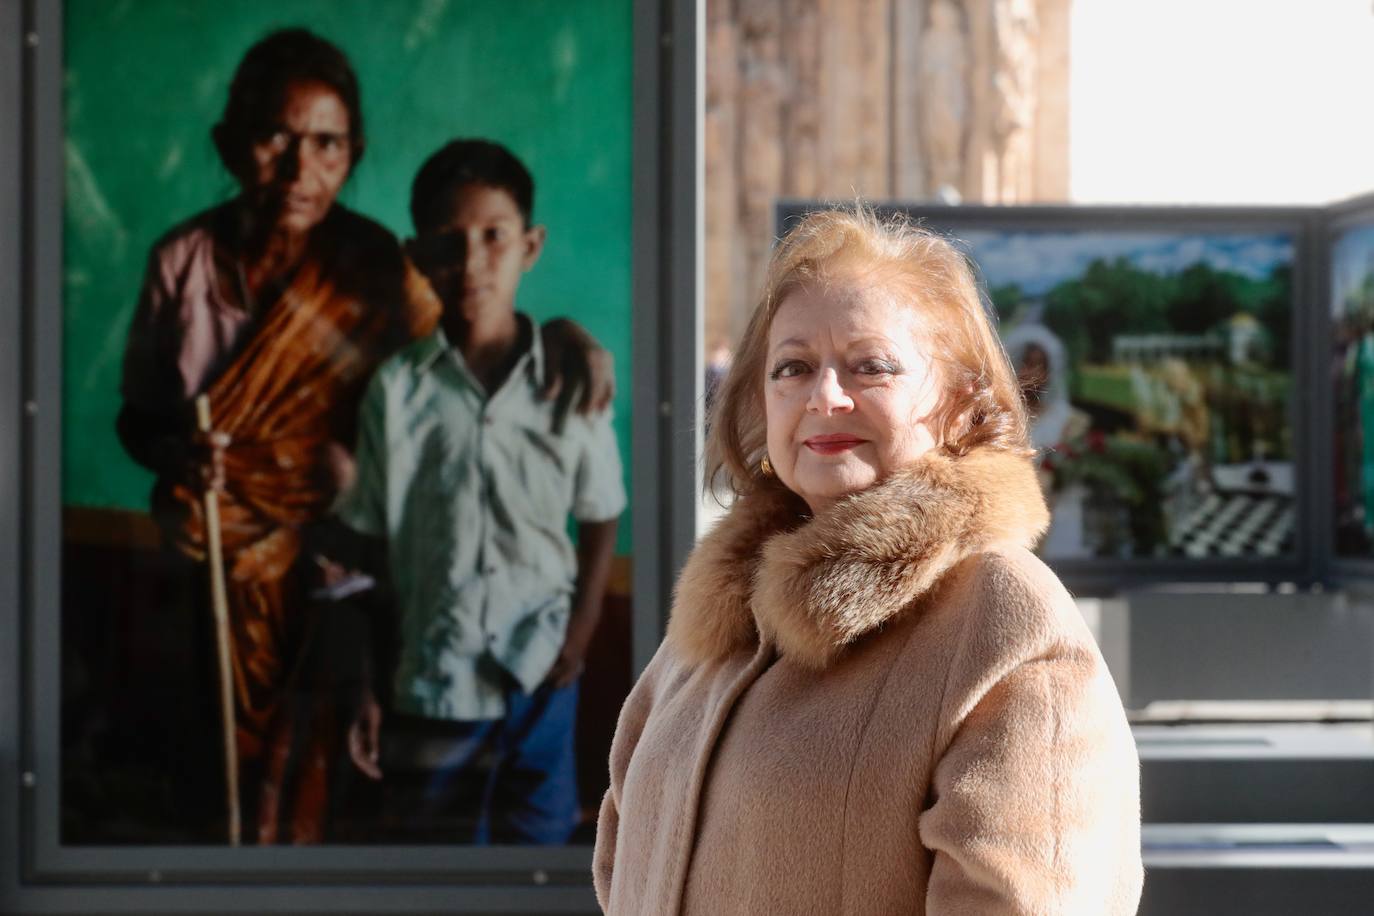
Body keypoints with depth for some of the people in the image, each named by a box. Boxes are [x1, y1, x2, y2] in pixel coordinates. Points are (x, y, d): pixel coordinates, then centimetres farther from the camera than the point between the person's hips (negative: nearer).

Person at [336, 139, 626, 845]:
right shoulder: (397, 390, -6)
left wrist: (577, 640, -5)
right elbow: (369, 549, 0)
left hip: (539, 680, 1)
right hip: (429, 685, 0)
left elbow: (599, 521, 6)